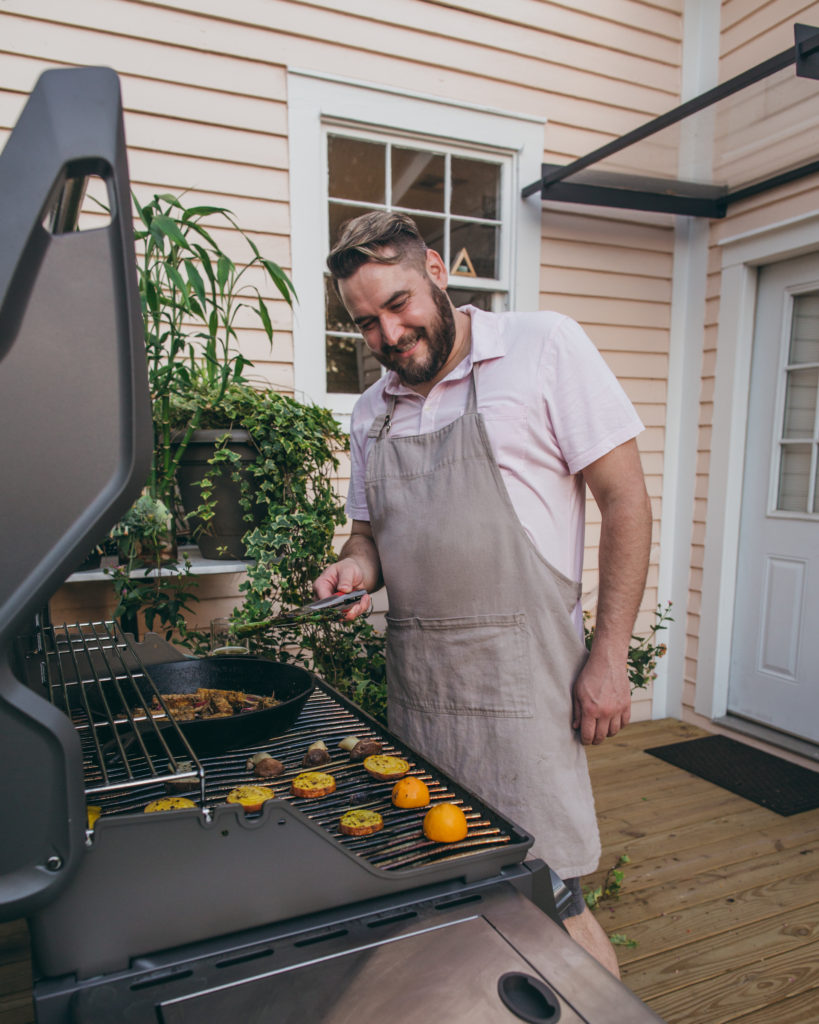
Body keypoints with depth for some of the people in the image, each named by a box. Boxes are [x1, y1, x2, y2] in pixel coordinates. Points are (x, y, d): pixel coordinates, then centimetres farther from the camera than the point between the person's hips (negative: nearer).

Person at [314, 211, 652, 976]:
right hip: (414, 675, 6)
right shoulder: (371, 411, 11)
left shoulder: (544, 346, -6)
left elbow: (624, 499, -8)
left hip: (517, 668, -5)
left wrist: (610, 654, -11)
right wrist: (355, 567, -5)